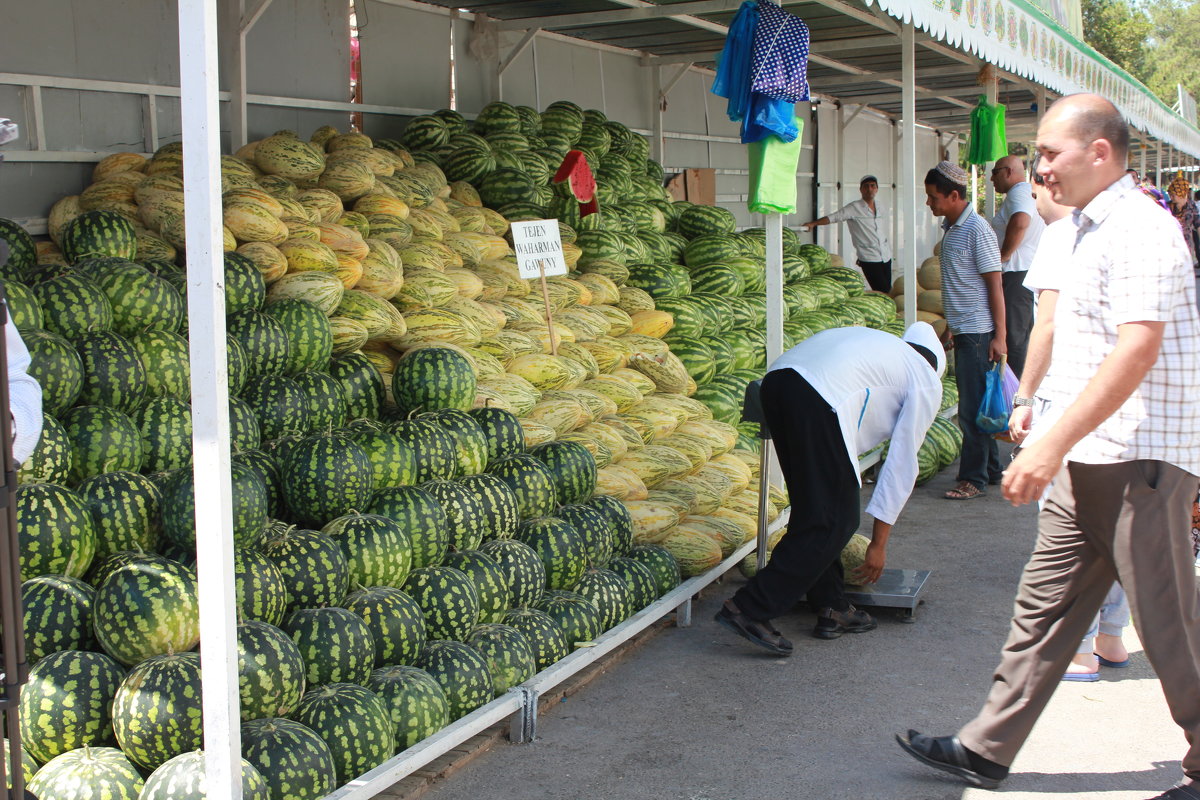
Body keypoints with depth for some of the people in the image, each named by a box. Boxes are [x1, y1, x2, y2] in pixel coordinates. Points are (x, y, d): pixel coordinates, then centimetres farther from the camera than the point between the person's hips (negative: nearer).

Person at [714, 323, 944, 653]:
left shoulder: (880, 344, 39)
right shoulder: (927, 382, 20)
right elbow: (902, 465, 18)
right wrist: (879, 543, 22)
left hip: (776, 378, 8)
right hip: (821, 399, -8)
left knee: (815, 508, 20)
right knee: (833, 521, 2)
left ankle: (832, 608, 26)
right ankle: (749, 609, -2)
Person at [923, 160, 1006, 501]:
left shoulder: (976, 229, -15)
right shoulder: (951, 227, 12)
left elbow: (994, 284, -16)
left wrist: (999, 335, -18)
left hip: (978, 332, -9)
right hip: (963, 330, 9)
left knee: (972, 408, -5)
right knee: (975, 404, 15)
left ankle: (973, 479, 1)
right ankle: (991, 470, 24)